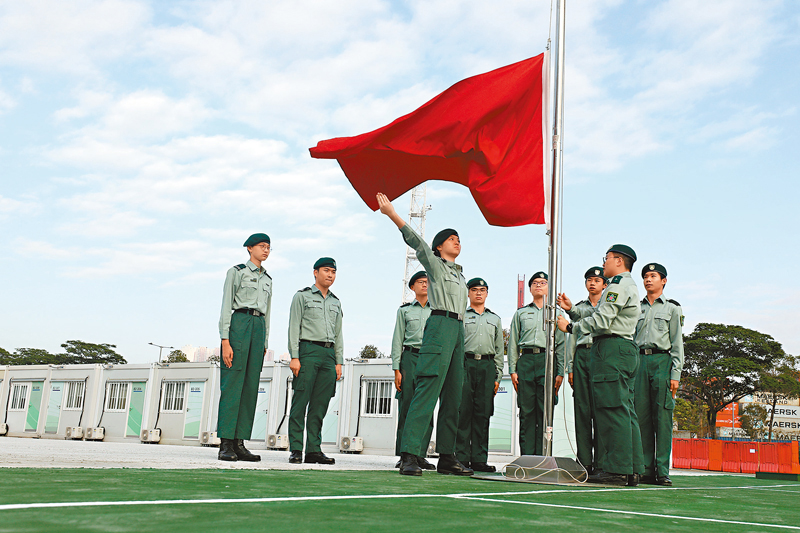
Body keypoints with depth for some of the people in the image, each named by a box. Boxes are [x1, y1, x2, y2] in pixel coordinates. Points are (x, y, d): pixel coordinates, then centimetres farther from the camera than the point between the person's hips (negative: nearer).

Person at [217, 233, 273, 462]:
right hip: (238, 325, -6)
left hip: (259, 329, 6)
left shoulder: (267, 279, 21)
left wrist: (264, 345, 15)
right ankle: (225, 445, -10)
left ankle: (239, 444, 3)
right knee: (232, 384, -10)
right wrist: (225, 341, -13)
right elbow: (226, 306, -4)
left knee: (250, 387, 1)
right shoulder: (236, 272, 3)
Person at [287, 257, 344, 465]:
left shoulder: (336, 302, 21)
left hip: (329, 354, 5)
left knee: (320, 405, 3)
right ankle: (296, 450, -5)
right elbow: (294, 328, -1)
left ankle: (314, 449, 5)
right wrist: (294, 357, -10)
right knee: (300, 402, -7)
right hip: (308, 350, -5)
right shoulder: (302, 296, 6)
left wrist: (338, 362, 13)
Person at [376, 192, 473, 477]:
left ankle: (447, 457, 8)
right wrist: (392, 215, -17)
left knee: (453, 397, 5)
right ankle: (410, 455, -20)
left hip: (458, 331, 8)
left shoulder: (460, 275, 27)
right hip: (440, 326, -8)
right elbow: (415, 241, -6)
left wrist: (460, 338, 19)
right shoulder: (435, 265, 7)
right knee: (427, 392, -16)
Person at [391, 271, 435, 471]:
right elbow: (397, 340, 7)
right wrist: (397, 369, -2)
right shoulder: (404, 310, 12)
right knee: (406, 407, -5)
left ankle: (420, 454, 1)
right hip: (410, 358, -2)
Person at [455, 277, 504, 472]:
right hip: (465, 364, -3)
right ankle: (462, 458, -4)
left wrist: (498, 376, 11)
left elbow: (499, 350, 20)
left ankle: (479, 459, 3)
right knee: (464, 411, -7)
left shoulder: (495, 319, 22)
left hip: (487, 366, 3)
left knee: (483, 413, 0)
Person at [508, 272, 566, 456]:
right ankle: (526, 456, 0)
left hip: (548, 361, 0)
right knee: (526, 411, -3)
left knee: (545, 412, -5)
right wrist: (513, 370, 3)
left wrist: (560, 372, 1)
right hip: (526, 361, 1)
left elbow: (561, 344, 10)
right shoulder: (521, 313, 18)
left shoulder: (556, 313, 16)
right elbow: (513, 343, 14)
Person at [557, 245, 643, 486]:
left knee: (612, 409, -11)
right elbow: (598, 316, 24)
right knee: (624, 410, 7)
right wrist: (572, 309, 21)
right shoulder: (627, 285, 27)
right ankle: (632, 470, 7)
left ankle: (616, 469, -12)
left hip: (611, 349, -11)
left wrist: (570, 327, -6)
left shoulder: (619, 285, -7)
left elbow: (601, 322, -16)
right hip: (625, 349, 11)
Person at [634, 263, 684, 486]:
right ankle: (646, 470, 3)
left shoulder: (672, 308, 10)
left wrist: (675, 374, -5)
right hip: (639, 361, 3)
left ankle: (662, 471, -5)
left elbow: (677, 343, 4)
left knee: (663, 417, -6)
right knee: (641, 416, -1)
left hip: (662, 361, -3)